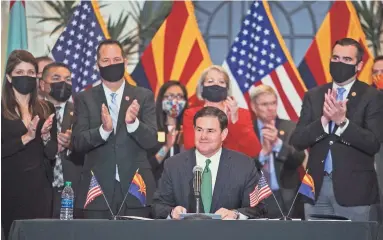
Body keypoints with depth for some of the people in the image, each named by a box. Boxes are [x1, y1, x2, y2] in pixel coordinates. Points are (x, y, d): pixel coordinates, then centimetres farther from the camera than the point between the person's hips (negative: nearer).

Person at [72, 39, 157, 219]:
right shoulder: (84, 99, 7)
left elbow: (151, 141, 0)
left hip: (134, 188, 0)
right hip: (98, 188, 0)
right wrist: (103, 129, -20)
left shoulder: (144, 97, 7)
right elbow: (77, 143, -1)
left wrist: (133, 122, -20)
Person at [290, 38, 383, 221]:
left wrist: (342, 121, -22)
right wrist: (324, 120, -14)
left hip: (353, 188, -3)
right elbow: (297, 141, 2)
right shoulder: (313, 96, 10)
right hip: (317, 186, 3)